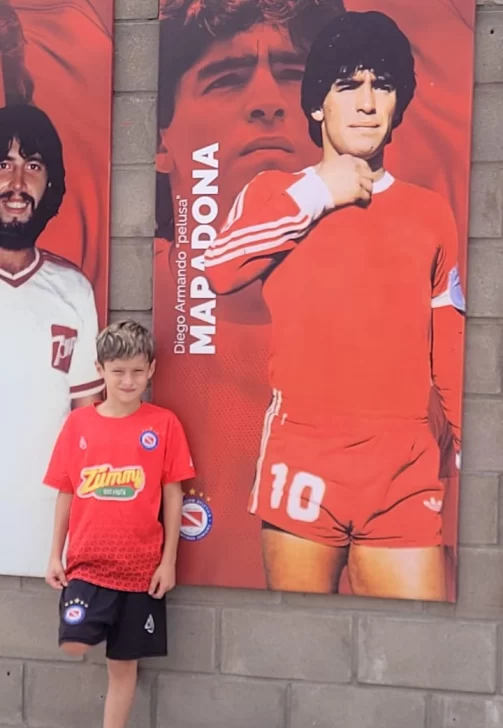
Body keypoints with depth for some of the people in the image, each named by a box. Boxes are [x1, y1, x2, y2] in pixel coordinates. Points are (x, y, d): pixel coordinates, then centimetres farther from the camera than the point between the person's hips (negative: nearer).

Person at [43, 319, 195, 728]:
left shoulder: (164, 424, -5)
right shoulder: (78, 423, 1)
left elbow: (172, 494, -3)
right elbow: (66, 493, 6)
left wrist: (168, 561, -4)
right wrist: (55, 555, 5)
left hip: (141, 566, -1)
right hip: (86, 561, 1)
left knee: (124, 662, 10)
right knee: (75, 644, -16)